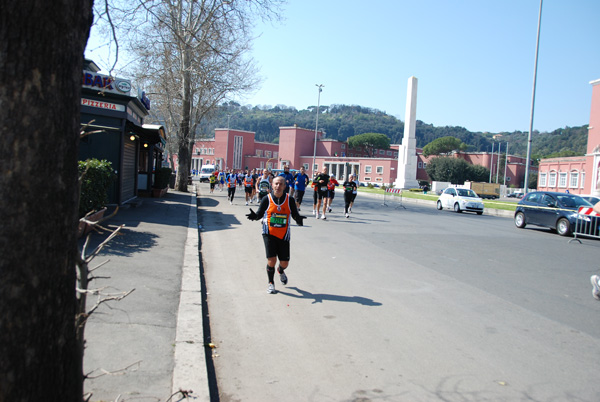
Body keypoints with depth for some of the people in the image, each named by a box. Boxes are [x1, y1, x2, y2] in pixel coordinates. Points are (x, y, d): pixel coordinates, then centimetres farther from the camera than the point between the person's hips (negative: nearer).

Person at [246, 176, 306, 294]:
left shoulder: (290, 200, -3)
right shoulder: (267, 199, -5)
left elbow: (295, 214, -2)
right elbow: (260, 214, -1)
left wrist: (298, 219, -25)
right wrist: (254, 216, -23)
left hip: (283, 235, 2)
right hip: (269, 233, -2)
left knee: (284, 263, 6)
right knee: (271, 259, -9)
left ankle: (280, 271, 44)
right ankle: (271, 283, 16)